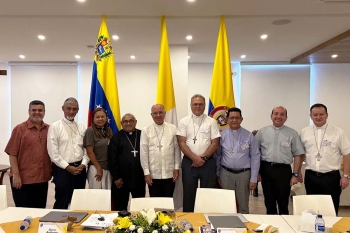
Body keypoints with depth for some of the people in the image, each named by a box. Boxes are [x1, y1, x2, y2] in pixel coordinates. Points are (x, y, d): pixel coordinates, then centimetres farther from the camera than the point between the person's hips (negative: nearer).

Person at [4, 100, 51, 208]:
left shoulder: (49, 129, 6)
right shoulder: (20, 128, -5)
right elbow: (12, 153, -7)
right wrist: (16, 175, -12)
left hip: (43, 178, 4)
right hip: (23, 179, -4)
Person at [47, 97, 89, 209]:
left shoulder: (82, 127, 9)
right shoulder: (55, 127, -4)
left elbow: (86, 149, 8)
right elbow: (53, 152, -10)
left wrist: (83, 164, -6)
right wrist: (68, 167, -12)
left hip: (80, 169, 5)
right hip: (63, 169, -4)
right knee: (62, 202, 3)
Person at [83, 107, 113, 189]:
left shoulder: (109, 130, 8)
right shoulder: (90, 130, -9)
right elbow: (90, 152, -11)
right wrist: (99, 168, -10)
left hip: (109, 168, 5)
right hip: (96, 168, -5)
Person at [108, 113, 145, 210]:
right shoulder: (116, 137, 2)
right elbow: (112, 159, -2)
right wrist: (116, 177, -7)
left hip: (139, 178, 2)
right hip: (121, 178, -1)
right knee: (120, 207, 9)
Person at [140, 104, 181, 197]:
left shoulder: (173, 129, 1)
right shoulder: (146, 130, -1)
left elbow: (177, 150, 5)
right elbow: (143, 153, -1)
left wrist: (176, 168, 1)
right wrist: (146, 173, -3)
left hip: (170, 174, 1)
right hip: (153, 175, 0)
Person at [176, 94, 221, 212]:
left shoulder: (211, 122, 3)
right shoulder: (184, 121, 3)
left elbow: (215, 143, -2)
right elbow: (181, 143, -3)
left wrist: (204, 158, -11)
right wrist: (194, 158, -13)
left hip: (208, 162, 0)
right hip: (189, 162, 0)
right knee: (188, 193, 7)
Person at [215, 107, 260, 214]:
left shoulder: (248, 135, -2)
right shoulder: (222, 135, 0)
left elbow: (255, 157, -2)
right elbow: (217, 156, 6)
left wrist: (253, 178, -5)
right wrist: (217, 174, 8)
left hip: (244, 173, 0)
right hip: (226, 173, 1)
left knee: (243, 204, 11)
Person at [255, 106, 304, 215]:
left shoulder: (292, 133, 2)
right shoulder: (262, 132, 5)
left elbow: (298, 155, 1)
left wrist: (295, 175, -4)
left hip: (283, 170, -1)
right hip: (266, 169, 2)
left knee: (283, 203, 7)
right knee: (269, 202, 14)